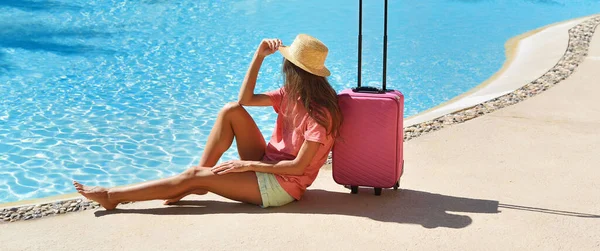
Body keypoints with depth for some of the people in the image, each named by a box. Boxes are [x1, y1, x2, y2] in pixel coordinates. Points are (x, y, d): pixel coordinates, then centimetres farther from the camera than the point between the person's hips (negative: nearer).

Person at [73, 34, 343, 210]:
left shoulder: (320, 114, -22)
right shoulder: (291, 94, 2)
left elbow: (299, 166, -24)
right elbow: (245, 100, 1)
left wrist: (248, 165, -20)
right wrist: (258, 56, -6)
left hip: (281, 186, -8)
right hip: (268, 165, 8)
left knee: (194, 175, -13)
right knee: (231, 111, -9)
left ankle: (113, 196, -4)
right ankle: (197, 183, -3)